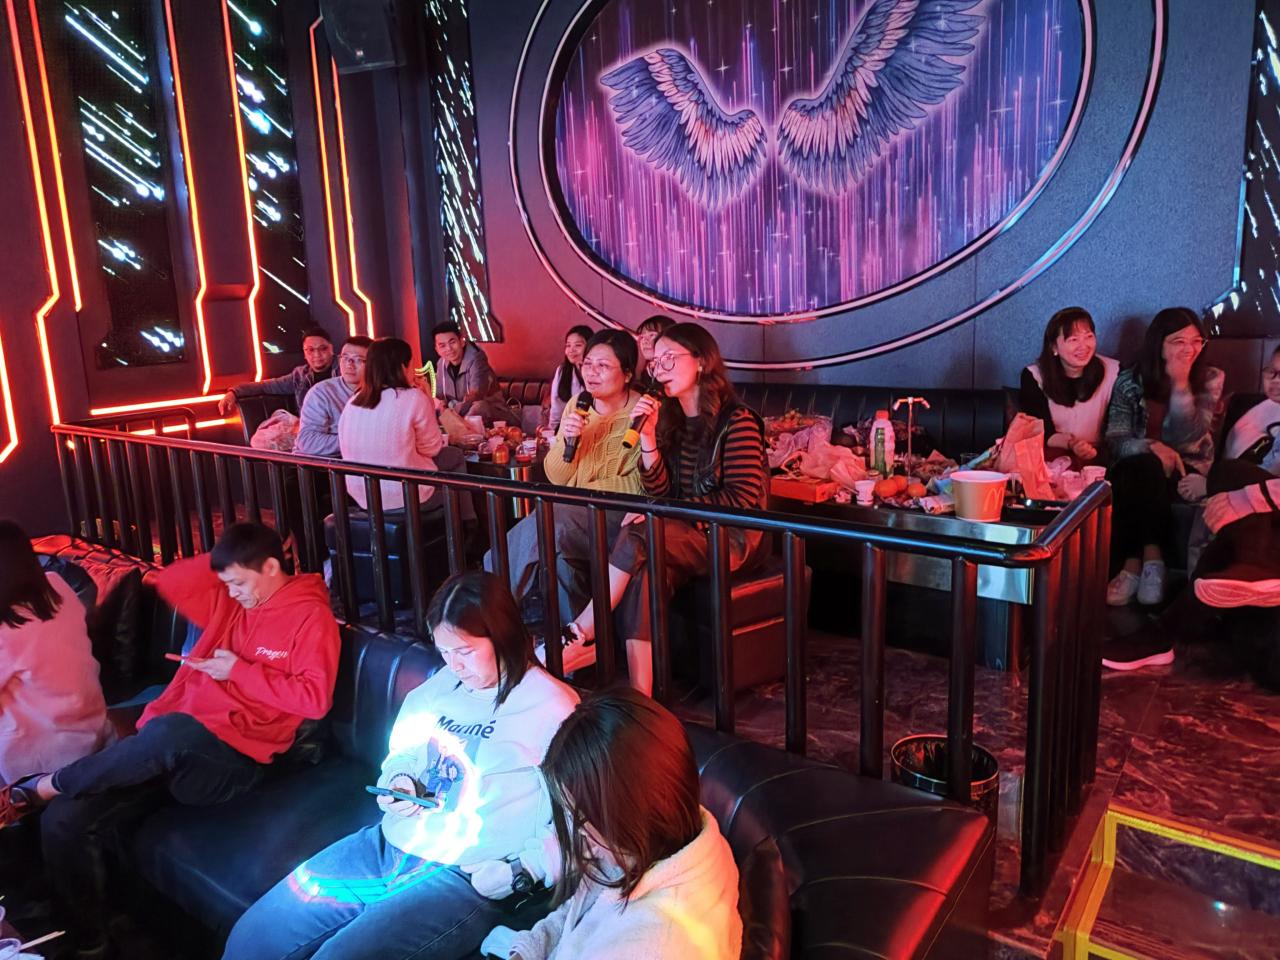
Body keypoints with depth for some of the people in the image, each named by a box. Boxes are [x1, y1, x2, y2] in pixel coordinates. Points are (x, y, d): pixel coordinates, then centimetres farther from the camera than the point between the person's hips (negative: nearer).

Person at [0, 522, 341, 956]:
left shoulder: (310, 616, -7)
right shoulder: (230, 601, 15)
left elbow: (314, 699, -16)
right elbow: (168, 582, 17)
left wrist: (239, 671, -14)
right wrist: (225, 559, 8)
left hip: (233, 758, -7)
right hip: (173, 746, 7)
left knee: (168, 732, -38)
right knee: (63, 820, -10)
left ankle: (48, 785, -10)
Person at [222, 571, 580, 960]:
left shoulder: (552, 708, -13)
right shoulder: (441, 684, 8)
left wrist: (518, 872, -20)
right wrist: (398, 785, 2)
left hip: (465, 876, -7)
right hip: (387, 845, 7)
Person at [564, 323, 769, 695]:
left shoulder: (737, 421, -9)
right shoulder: (669, 419, 10)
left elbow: (743, 499, -17)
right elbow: (660, 493, 4)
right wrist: (648, 439, -11)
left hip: (733, 537, -5)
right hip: (684, 533, 5)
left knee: (637, 536, -30)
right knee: (644, 574, -30)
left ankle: (580, 636, -21)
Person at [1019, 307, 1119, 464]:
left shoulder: (1113, 372, 1)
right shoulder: (1033, 376, -3)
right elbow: (1041, 432, -6)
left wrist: (1097, 449, -22)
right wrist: (1071, 444, -25)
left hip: (1096, 461, 2)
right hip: (1049, 459, -1)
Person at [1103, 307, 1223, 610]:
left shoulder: (1210, 379, 3)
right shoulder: (1130, 380, 2)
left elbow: (1187, 438, -9)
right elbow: (1115, 441, -4)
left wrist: (1181, 384, -18)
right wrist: (1151, 447, -25)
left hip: (1186, 471, -1)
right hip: (1137, 472, 1)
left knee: (1145, 473, -34)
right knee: (1144, 466, -35)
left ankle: (1134, 564, -32)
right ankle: (1149, 558, -32)